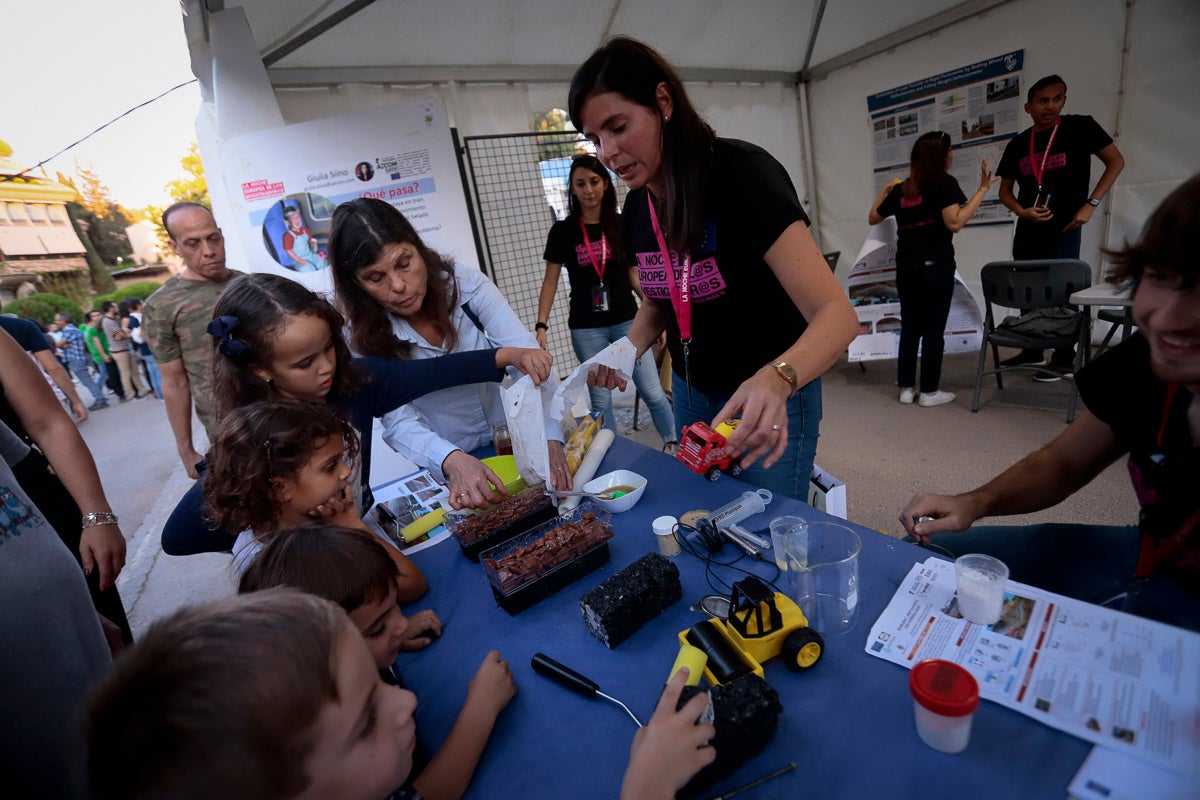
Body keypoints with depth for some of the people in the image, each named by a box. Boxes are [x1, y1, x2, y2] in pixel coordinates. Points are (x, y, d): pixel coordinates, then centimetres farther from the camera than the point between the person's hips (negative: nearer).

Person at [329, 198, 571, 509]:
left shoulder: (465, 284, -12)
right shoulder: (363, 336, -11)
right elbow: (399, 421, -17)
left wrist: (549, 438, -35)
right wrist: (452, 460, -38)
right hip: (443, 470, 0)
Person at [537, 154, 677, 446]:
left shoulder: (621, 226, 4)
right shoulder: (562, 231, -1)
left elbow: (633, 275, 9)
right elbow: (550, 282, 1)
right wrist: (541, 326, -9)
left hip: (626, 322, 1)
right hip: (586, 329, -1)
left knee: (653, 393, 1)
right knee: (601, 401, 7)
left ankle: (676, 447, 18)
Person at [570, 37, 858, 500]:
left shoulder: (742, 172, -22)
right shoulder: (636, 206, -3)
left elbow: (837, 315, -29)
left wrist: (776, 379, -48)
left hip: (769, 403, -5)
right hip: (692, 395, 6)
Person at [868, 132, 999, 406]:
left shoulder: (901, 188, 9)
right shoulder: (944, 182, -7)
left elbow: (873, 218, 20)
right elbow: (955, 222, -17)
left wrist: (885, 192, 33)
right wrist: (982, 189, -11)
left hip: (906, 267, 5)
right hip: (935, 267, -5)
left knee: (909, 328, 12)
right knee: (933, 330, 2)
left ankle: (906, 388, 15)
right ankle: (929, 392, 9)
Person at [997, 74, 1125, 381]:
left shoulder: (1079, 126, -2)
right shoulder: (1017, 144, 8)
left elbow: (1116, 161, 0)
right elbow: (1005, 190, 11)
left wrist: (1090, 204, -11)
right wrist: (1022, 211, -9)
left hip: (1063, 229, -4)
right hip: (1027, 230, 4)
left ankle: (1064, 360, 6)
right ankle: (1032, 350, 24)